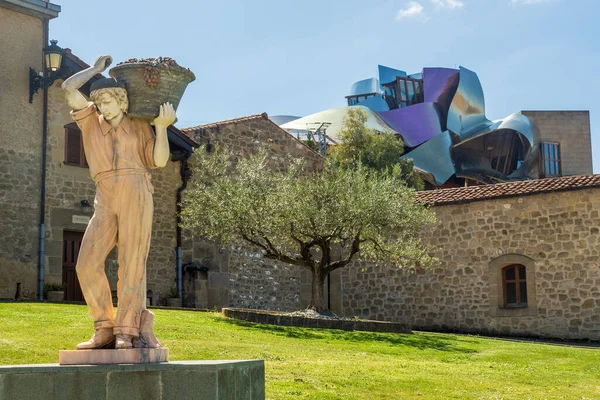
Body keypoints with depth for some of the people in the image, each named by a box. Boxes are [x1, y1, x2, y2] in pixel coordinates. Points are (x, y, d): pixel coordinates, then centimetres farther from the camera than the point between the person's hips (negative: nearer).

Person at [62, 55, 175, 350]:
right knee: (88, 263, -9)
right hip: (105, 200, 3)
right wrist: (96, 68, 20)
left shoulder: (140, 126, 14)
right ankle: (105, 330, -4)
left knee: (132, 262, -8)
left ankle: (127, 331, -7)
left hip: (136, 193, -2)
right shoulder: (90, 120, 18)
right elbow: (69, 88, 10)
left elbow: (158, 161, 7)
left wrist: (161, 127, -2)